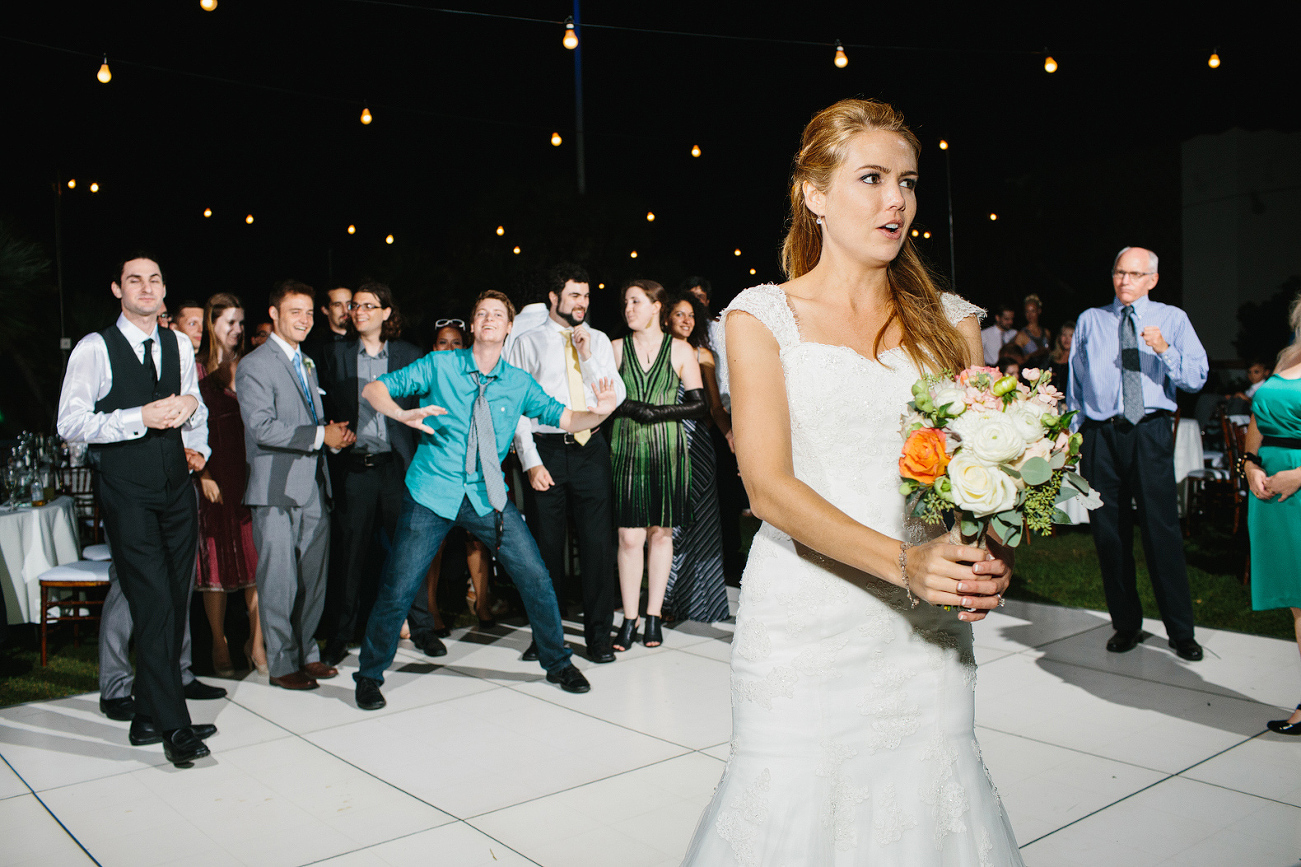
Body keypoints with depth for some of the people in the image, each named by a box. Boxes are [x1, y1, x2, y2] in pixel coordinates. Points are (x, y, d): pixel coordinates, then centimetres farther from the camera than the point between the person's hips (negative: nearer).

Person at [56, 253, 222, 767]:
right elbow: (70, 424, -10)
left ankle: (148, 718, 20)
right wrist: (140, 418, -18)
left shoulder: (180, 347, 12)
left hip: (176, 490, 6)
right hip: (127, 495, -6)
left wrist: (198, 448, 5)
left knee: (174, 606, 8)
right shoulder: (94, 349, -4)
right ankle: (174, 726, -1)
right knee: (153, 606, -9)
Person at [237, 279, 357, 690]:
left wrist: (335, 432, 4)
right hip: (277, 490, -7)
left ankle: (307, 652, 23)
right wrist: (321, 436, -17)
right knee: (279, 582, -2)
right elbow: (262, 428, -17)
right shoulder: (254, 366, -7)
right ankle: (282, 663, 10)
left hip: (313, 487, 7)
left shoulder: (307, 363, 20)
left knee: (314, 578, 11)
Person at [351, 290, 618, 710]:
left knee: (536, 578, -1)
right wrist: (403, 414, -24)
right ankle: (369, 675, 24)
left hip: (488, 497, 2)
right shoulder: (440, 365, -2)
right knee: (398, 589, -1)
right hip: (432, 493, -2)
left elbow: (565, 418, -1)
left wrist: (599, 411, -23)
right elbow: (373, 389, -3)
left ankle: (557, 663, 22)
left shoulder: (519, 383, 5)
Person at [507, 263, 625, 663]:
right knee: (545, 547, 4)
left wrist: (588, 357, -5)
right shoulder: (527, 343, 4)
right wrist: (530, 461, -9)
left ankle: (599, 635, 15)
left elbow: (617, 397, 6)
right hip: (546, 449, -2)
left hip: (591, 449, 2)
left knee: (598, 543, 2)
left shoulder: (598, 341, 13)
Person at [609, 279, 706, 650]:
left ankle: (654, 616, 15)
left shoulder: (680, 349, 6)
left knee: (661, 532, 4)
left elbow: (700, 404, 2)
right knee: (629, 535, -4)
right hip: (627, 449, 0)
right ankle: (629, 619, 5)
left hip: (667, 449, 0)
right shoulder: (617, 348, 10)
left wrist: (659, 412, -10)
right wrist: (628, 407, -10)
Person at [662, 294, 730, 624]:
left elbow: (714, 406, 8)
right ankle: (671, 598, 10)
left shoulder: (702, 355, 11)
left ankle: (699, 599, 12)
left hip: (696, 444, 2)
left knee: (700, 519, 1)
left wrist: (731, 430, -8)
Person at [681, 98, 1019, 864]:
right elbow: (769, 485, -11)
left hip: (927, 629, 3)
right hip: (803, 622, -3)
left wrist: (988, 557, -17)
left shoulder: (951, 320, 9)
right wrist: (904, 561, -23)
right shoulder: (761, 317, -1)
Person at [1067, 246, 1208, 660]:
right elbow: (1075, 383, 17)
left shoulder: (1172, 319, 9)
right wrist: (1073, 433, 12)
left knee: (1162, 529, -5)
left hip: (1150, 432, -2)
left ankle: (1180, 631, 6)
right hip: (1099, 434, 2)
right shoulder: (1089, 320, 15)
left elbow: (1197, 378, 0)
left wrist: (1164, 350, -16)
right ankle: (1126, 625, 18)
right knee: (1109, 532, 5)